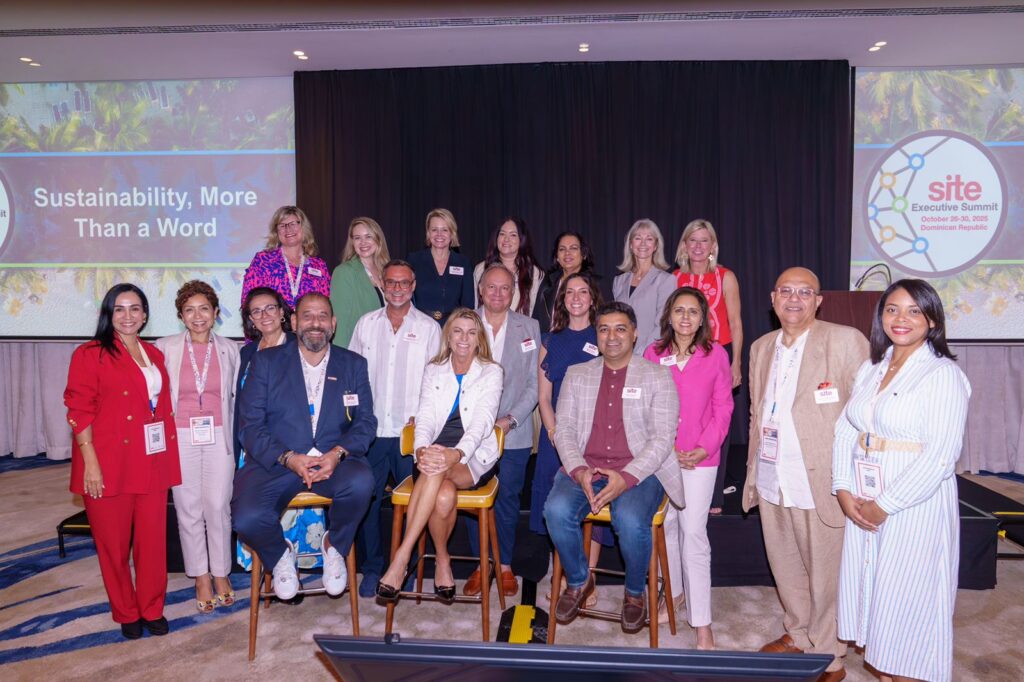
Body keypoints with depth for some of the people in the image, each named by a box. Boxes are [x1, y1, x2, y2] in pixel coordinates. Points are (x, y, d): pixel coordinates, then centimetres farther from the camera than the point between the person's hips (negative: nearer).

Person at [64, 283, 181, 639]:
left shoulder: (155, 355, 12)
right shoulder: (90, 354, -5)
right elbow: (79, 411, -9)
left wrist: (168, 455, 10)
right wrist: (90, 462, -15)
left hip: (152, 463, 5)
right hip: (108, 466, -4)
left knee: (153, 540, 8)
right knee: (114, 543, 8)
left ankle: (152, 608, 26)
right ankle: (126, 613, 26)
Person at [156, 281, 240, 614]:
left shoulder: (229, 349, 6)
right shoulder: (165, 348, 2)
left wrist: (235, 437, 7)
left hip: (218, 437, 1)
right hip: (181, 437, 0)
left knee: (219, 507, 1)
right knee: (188, 509, 5)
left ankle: (221, 573, 18)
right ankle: (201, 577, 19)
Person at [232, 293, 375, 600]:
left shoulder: (354, 364, 12)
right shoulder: (266, 362, 7)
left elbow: (365, 422, 5)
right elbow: (250, 425, 0)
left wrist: (338, 453, -16)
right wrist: (289, 458, -17)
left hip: (334, 461, 1)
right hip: (275, 462, 0)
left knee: (361, 481, -33)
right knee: (247, 519, -27)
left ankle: (335, 546, 0)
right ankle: (280, 554, 10)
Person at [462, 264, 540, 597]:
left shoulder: (529, 327, 6)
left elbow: (534, 384, 2)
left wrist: (511, 419, -9)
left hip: (514, 432, 0)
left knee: (507, 501, 5)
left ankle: (505, 565, 21)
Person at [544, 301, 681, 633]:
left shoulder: (657, 376, 5)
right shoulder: (576, 374, 14)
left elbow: (662, 438, -4)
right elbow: (563, 429, 8)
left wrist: (627, 477, -18)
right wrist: (578, 470, -12)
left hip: (638, 472, -2)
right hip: (584, 469, 3)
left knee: (630, 520, -32)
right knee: (557, 510, -27)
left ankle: (635, 592, 2)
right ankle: (579, 581, 3)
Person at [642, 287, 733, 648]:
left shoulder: (716, 354, -3)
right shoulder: (653, 353, 0)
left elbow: (723, 407, 0)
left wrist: (705, 448, -11)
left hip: (700, 456, -2)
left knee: (693, 532, -4)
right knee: (667, 525, 13)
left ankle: (702, 622, 5)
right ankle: (675, 593, 34)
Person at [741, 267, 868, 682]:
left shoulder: (846, 341, -8)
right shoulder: (761, 348, 12)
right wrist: (753, 474, 16)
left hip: (821, 483, -6)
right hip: (772, 483, 6)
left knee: (825, 573, 6)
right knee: (785, 567, 19)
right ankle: (797, 635, 40)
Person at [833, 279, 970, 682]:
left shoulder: (943, 375, -11)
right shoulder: (871, 369, 8)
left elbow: (940, 456, -18)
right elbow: (845, 430, 6)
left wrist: (885, 506, -16)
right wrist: (844, 491, -6)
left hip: (915, 505, -6)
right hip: (862, 504, 6)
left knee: (906, 600, 6)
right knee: (870, 588, 15)